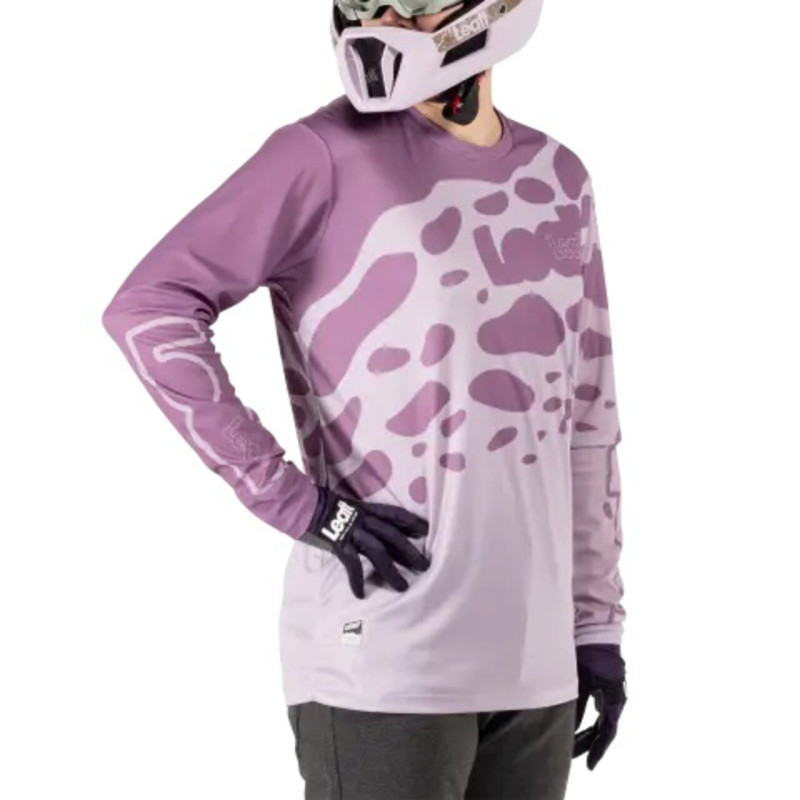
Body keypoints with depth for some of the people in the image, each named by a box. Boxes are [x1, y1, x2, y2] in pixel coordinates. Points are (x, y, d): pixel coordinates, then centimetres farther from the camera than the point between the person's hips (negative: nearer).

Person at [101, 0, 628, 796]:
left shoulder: (553, 179, 12)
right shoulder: (328, 153, -7)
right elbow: (149, 309, -16)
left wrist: (597, 622, 14)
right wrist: (295, 502, -18)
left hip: (530, 665, 6)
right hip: (382, 657, -6)